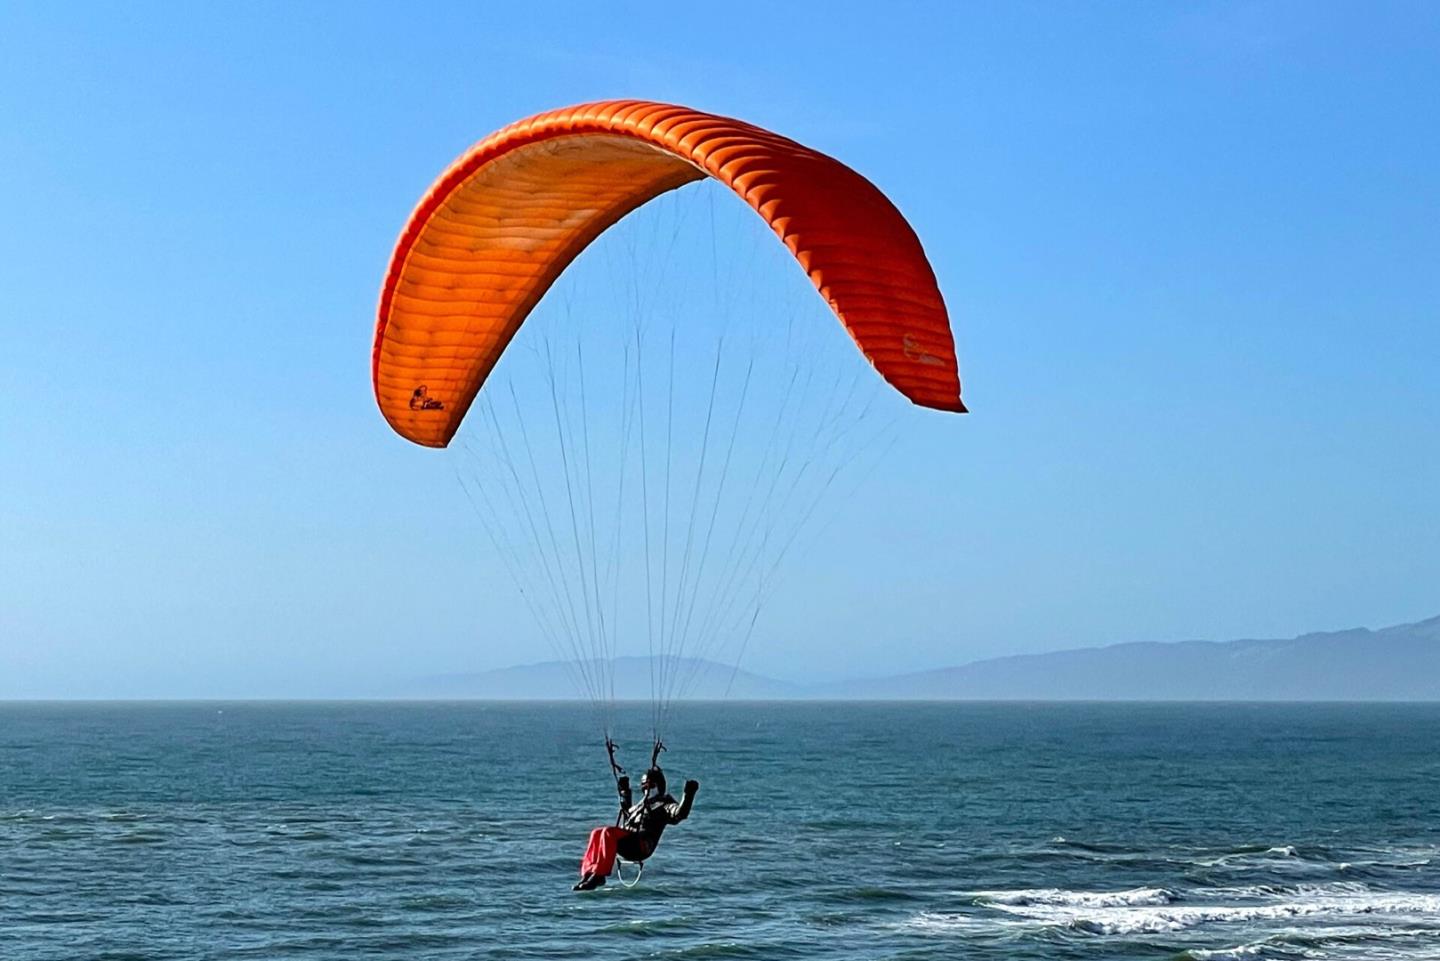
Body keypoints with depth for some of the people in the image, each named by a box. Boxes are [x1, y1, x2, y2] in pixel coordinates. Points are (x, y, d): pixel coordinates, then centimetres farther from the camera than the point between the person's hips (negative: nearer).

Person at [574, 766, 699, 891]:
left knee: (608, 832, -30)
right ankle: (588, 873, -21)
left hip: (641, 846, -8)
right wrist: (624, 792, 51)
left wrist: (688, 794, -23)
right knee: (597, 833, -12)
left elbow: (680, 813, -14)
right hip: (626, 843, 8)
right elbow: (628, 812, 52)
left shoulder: (664, 804, 6)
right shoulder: (642, 804, 32)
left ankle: (598, 875, -37)